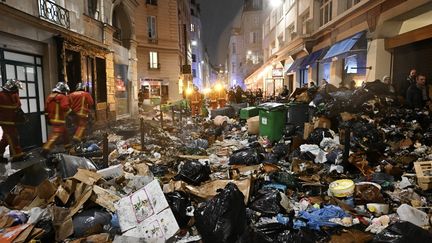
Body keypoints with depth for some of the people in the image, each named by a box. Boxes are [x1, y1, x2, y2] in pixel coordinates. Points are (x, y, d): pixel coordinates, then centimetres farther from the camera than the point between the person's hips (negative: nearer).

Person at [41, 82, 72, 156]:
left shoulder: (50, 96, 13)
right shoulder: (63, 97, -11)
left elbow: (46, 108, 16)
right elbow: (65, 107, -27)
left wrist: (49, 117, 23)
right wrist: (69, 110, -6)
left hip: (52, 119, 9)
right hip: (59, 119, -9)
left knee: (64, 131, 24)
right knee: (56, 135, -11)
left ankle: (67, 145, 36)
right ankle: (46, 149, -19)